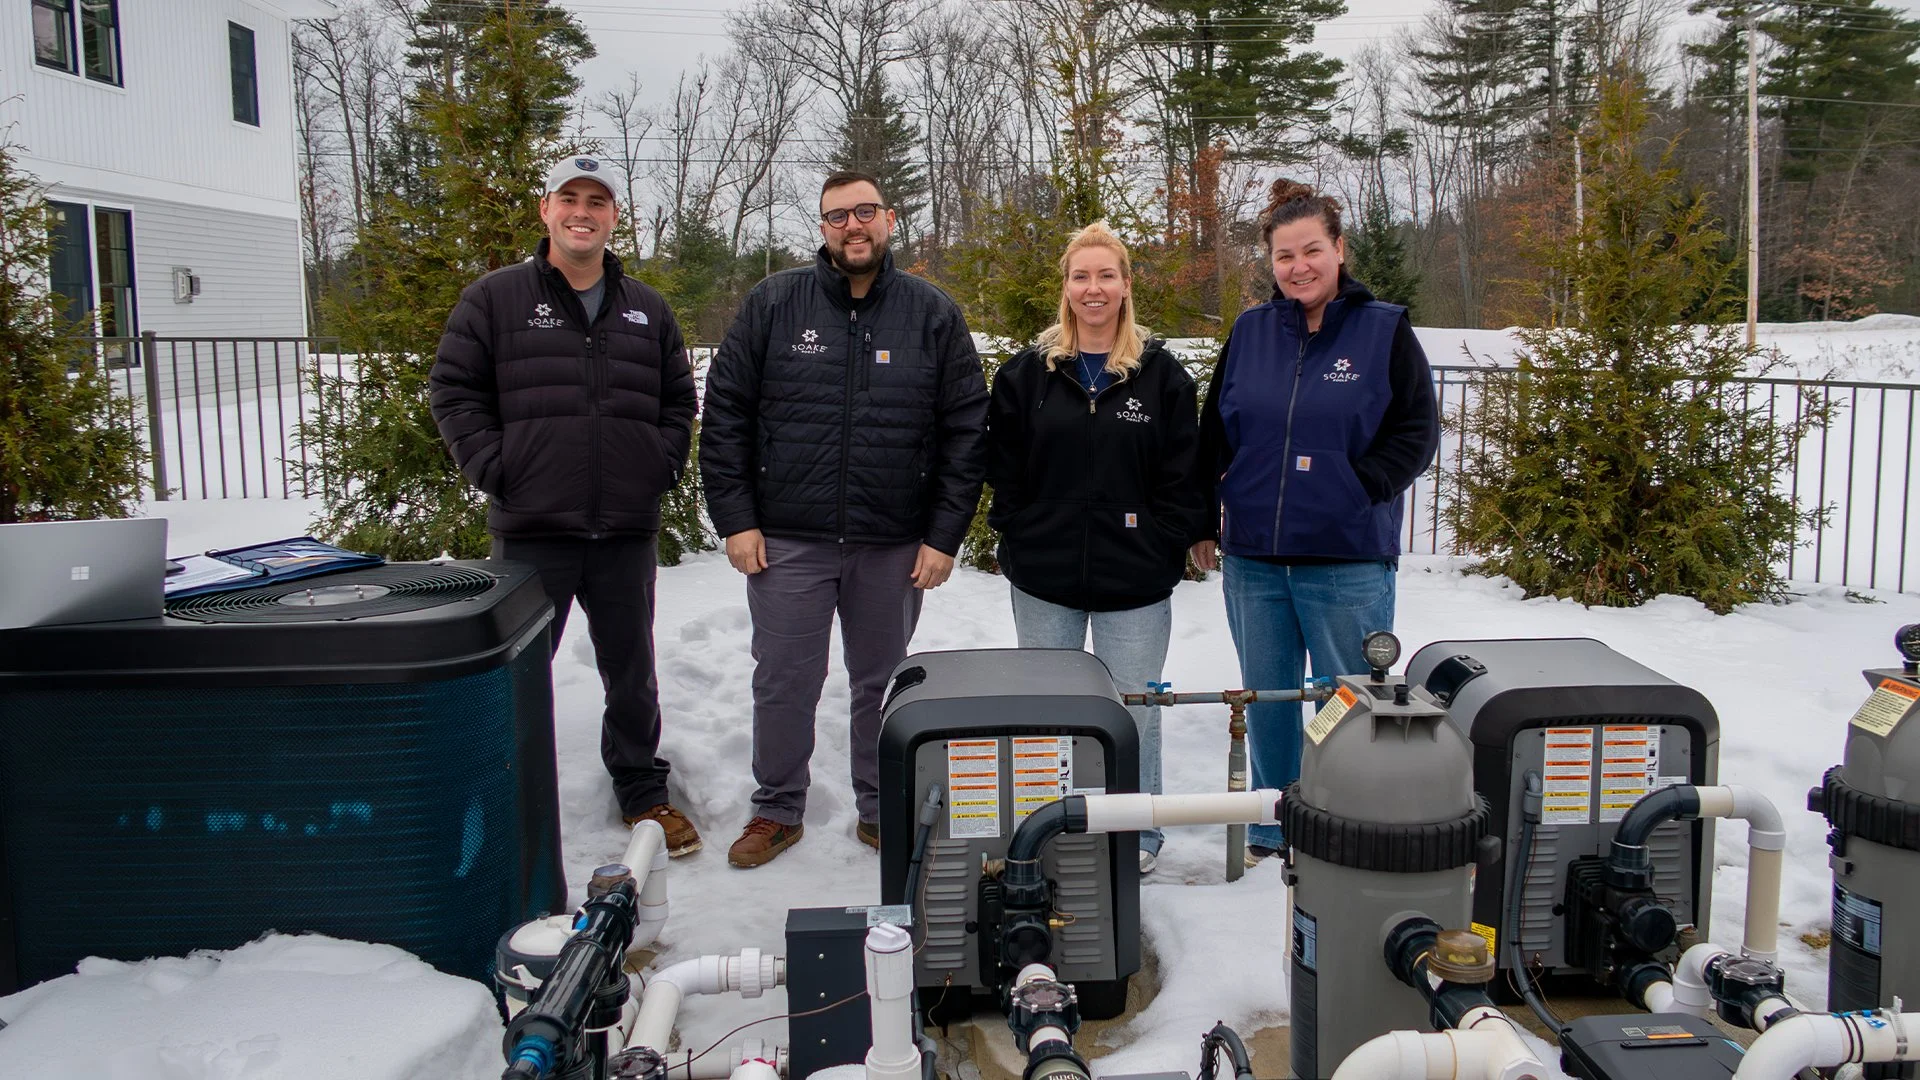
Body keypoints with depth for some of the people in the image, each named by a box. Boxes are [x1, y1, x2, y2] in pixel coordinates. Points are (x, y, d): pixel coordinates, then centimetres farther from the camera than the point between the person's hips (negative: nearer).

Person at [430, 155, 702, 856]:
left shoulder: (647, 311, 12)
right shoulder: (495, 299, 1)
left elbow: (679, 400, 19)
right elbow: (454, 392, 1)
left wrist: (663, 465, 4)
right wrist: (494, 470, -8)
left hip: (627, 531, 3)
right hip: (530, 528, -3)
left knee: (631, 671, 14)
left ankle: (642, 791, 29)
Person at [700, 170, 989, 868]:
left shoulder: (934, 315, 2)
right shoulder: (774, 304, 1)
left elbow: (967, 430, 2)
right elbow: (724, 413, 2)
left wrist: (944, 535, -3)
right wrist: (735, 518, -4)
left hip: (895, 547, 1)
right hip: (786, 541, 0)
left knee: (884, 684, 13)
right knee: (783, 682, 8)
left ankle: (881, 810, 30)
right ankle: (777, 810, 27)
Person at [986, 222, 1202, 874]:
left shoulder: (1162, 375, 2)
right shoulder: (1027, 373, 5)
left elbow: (1182, 477, 1)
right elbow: (1002, 468, 7)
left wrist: (1162, 551, -6)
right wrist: (1021, 539, -1)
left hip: (1135, 584, -1)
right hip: (1044, 581, 2)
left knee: (1133, 711, 5)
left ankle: (1138, 836, 23)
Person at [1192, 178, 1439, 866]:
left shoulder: (1384, 330, 0)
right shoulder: (1249, 332, 9)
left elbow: (1416, 431, 0)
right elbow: (1215, 435, 13)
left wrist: (1359, 487, -13)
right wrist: (1207, 523, 9)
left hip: (1349, 559, -3)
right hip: (1252, 557, 4)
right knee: (1266, 700, 13)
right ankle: (1271, 831, 28)